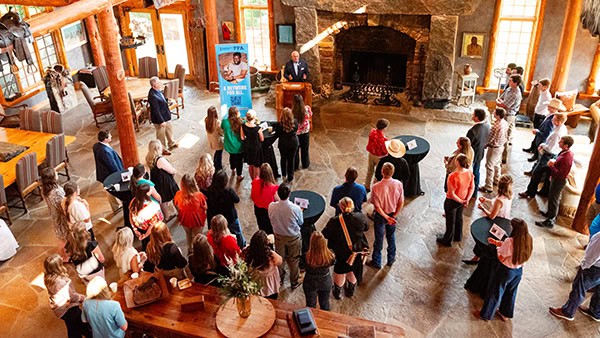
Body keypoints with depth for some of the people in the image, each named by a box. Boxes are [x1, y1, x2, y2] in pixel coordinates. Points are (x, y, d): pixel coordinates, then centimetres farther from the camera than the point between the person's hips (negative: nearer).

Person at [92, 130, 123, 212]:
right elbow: (113, 165, -27)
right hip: (110, 176, -9)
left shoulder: (96, 146, -9)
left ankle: (116, 207, 43)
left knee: (110, 192, 25)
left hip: (102, 174, 9)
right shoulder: (106, 151, -38)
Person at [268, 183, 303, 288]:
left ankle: (279, 278, 49)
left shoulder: (271, 207, -25)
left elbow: (271, 220, -5)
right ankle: (294, 282, 40)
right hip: (293, 238, -2)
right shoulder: (295, 208, -32)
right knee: (294, 260, 21)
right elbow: (301, 222, -12)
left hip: (279, 236, 2)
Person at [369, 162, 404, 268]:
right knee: (391, 237, 24)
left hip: (380, 216, -3)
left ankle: (377, 262, 32)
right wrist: (394, 216, -1)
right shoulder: (398, 184, -18)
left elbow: (377, 206, -23)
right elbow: (401, 203, -10)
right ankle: (391, 259, 41)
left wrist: (386, 217, -13)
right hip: (393, 214, 3)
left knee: (379, 239, 15)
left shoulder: (376, 187, -28)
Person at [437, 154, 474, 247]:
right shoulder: (469, 173, -14)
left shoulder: (453, 176, -34)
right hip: (462, 200, 6)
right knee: (459, 218, 28)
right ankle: (458, 236, 49)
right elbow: (471, 188, -4)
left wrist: (461, 201, -14)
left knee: (450, 221, 14)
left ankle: (447, 240, 34)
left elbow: (451, 194, -27)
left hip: (452, 201, -6)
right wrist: (467, 200, -5)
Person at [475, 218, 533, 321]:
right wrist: (497, 242, 6)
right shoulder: (528, 240, -11)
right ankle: (505, 314, 45)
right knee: (510, 292, 26)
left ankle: (486, 314, 31)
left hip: (506, 270, -6)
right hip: (518, 271, 6)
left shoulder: (510, 241, -32)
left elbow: (501, 258, -21)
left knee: (494, 292, 14)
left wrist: (498, 248, -4)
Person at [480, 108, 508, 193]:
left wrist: (485, 145, -6)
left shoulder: (496, 126, -30)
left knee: (490, 166, -2)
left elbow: (490, 138, -22)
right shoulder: (505, 123, -3)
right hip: (501, 146, 9)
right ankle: (497, 179, 45)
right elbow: (505, 135, 9)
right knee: (497, 163, 26)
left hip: (494, 148, -9)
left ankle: (488, 187, 2)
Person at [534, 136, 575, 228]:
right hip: (556, 178, 9)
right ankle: (551, 213, 45)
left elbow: (561, 174, -30)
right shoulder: (566, 152, -4)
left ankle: (550, 221, 15)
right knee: (552, 197, 25)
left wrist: (551, 166, -24)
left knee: (553, 199, 3)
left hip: (559, 181, -9)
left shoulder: (567, 158, -33)